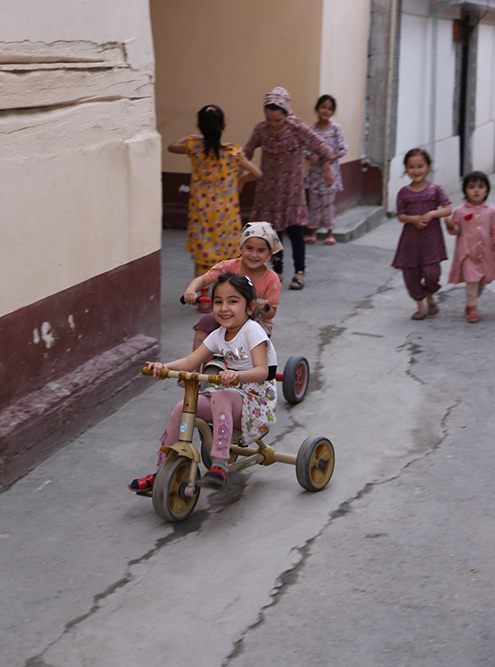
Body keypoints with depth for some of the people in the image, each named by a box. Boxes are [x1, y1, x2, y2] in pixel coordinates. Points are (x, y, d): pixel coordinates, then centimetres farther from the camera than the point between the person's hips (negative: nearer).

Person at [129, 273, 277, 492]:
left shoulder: (252, 331, -14)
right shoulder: (218, 336, 7)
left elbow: (261, 371, -26)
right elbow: (190, 361, 0)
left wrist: (237, 375, -46)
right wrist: (164, 366, -19)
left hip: (257, 402, -7)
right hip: (232, 394, 7)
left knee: (221, 396, -36)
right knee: (183, 407, -9)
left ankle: (219, 465, -42)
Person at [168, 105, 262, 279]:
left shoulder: (194, 148, -7)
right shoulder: (233, 152, -10)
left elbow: (172, 146, 13)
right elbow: (256, 173, -8)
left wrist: (193, 138, 22)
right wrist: (240, 179, 9)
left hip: (201, 214, 1)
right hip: (226, 215, 0)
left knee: (202, 258, 9)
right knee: (228, 253, 13)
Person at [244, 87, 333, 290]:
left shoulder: (297, 128, -16)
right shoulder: (261, 129, -6)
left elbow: (320, 148, -5)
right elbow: (247, 152, 10)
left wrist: (327, 171, 3)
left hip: (291, 186, -3)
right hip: (268, 187, 3)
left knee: (294, 228, -4)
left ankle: (299, 272, 4)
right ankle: (277, 271, 19)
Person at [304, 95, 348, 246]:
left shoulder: (335, 128, -4)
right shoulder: (311, 129, 0)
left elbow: (343, 149, -3)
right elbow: (305, 148, 4)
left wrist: (332, 157, -17)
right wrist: (310, 157, -15)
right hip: (315, 170, 2)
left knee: (328, 201, 3)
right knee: (314, 201, 6)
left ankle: (330, 232, 15)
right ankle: (312, 231, 16)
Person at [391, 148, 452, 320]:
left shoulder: (435, 189, -2)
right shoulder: (404, 192, 1)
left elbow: (448, 209, -3)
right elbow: (400, 216, 2)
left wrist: (432, 214, -18)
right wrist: (413, 219, -17)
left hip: (431, 238, -2)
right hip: (411, 239, 2)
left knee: (431, 273, -8)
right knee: (411, 273, 4)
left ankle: (430, 297, 25)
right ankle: (420, 306, 22)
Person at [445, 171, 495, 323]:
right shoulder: (460, 211, -2)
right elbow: (456, 230, 4)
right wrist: (451, 226, -17)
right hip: (468, 253, -3)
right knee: (472, 279, -10)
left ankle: (471, 303, 31)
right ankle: (472, 308, -1)